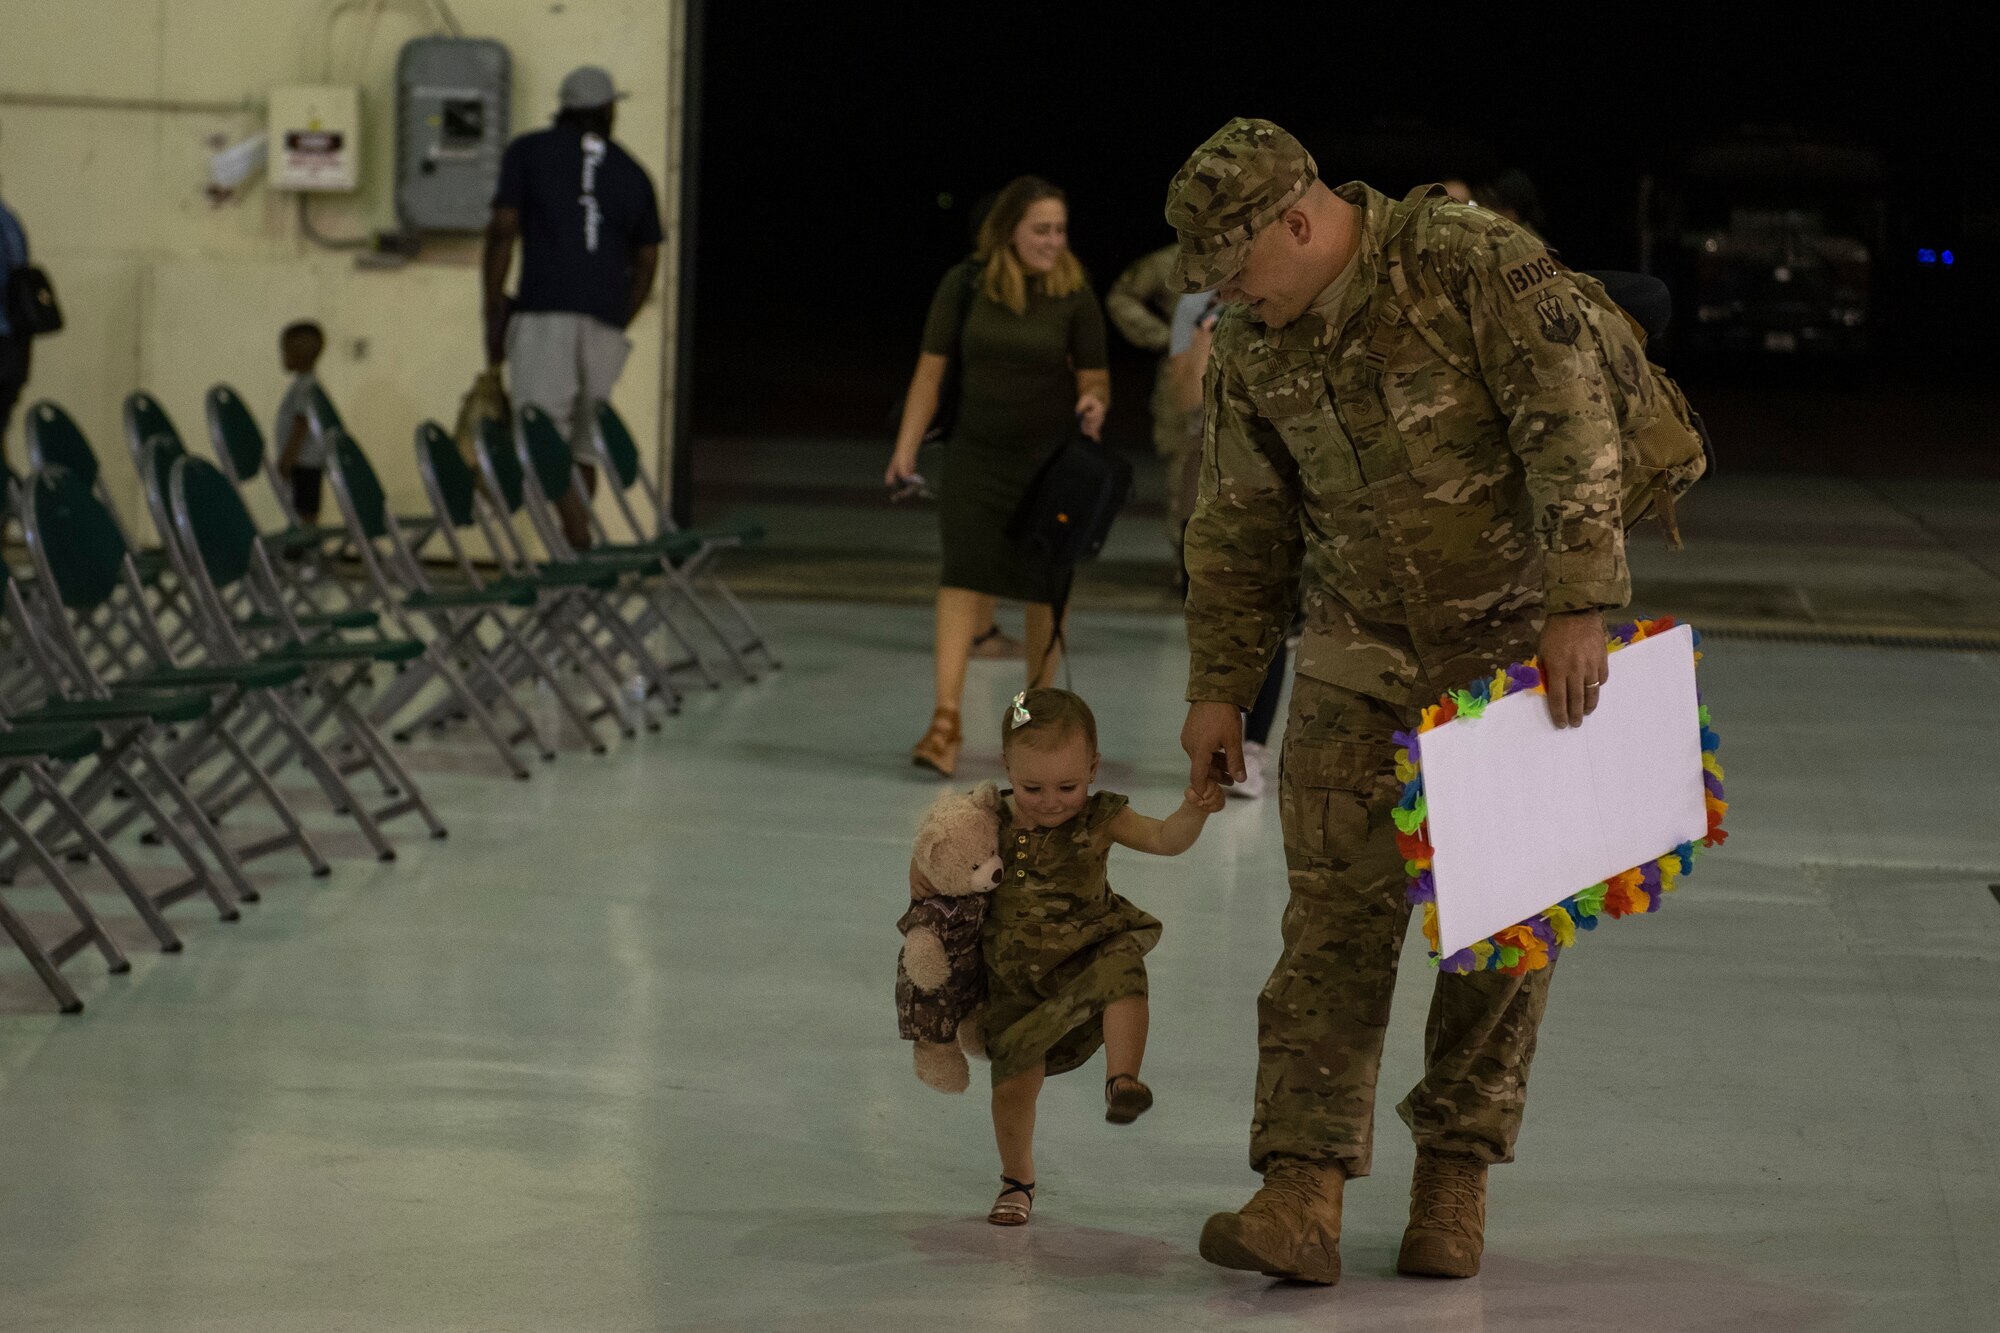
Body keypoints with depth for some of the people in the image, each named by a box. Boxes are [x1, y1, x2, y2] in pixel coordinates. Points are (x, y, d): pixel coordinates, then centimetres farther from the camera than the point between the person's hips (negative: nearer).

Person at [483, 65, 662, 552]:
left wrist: (492, 311, 3)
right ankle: (575, 548, 14)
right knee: (585, 444, 12)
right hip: (606, 320, 4)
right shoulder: (633, 173, 18)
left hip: (545, 312, -4)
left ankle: (578, 543, -29)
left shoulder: (529, 151, 10)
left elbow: (503, 230, 1)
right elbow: (646, 261, 16)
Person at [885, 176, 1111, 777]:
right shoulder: (965, 284, -4)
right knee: (963, 580, -11)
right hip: (976, 456, 0)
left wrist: (1093, 405, -21)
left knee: (1044, 591, 8)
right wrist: (905, 450, -3)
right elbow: (931, 370, 0)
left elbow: (1093, 377, 2)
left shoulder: (1074, 295, -4)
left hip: (1049, 459, 0)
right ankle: (946, 722, -17)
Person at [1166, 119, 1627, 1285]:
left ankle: (1456, 1178, 14)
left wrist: (1580, 609, -27)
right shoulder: (1254, 348, 1)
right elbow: (1242, 530, 12)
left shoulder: (1478, 266, -17)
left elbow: (1573, 433, -21)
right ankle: (1302, 1198, -13)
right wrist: (1221, 688, 12)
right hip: (1362, 663, 4)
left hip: (1521, 645, -4)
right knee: (1337, 914, -7)